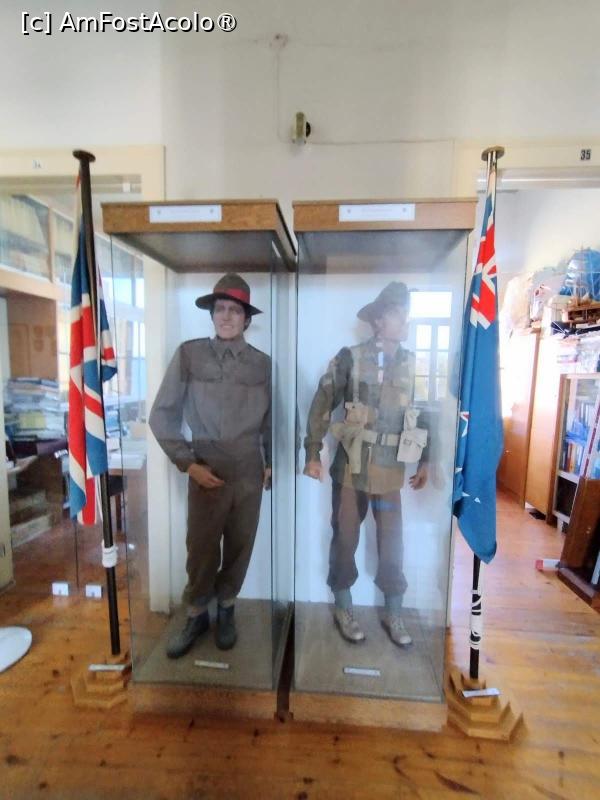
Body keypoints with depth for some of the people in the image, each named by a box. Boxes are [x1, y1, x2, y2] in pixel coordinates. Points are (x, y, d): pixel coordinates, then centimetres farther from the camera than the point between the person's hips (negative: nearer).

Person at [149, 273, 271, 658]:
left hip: (250, 472, 2)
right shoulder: (189, 354, -6)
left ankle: (226, 608, 40)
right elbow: (162, 415, -4)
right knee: (201, 547, 9)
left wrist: (271, 463, 6)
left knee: (240, 545, 14)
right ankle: (197, 614, 37)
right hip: (207, 471, -2)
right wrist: (188, 463, -9)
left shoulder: (262, 363, 0)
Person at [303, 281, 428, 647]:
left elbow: (422, 413, 12)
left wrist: (424, 460, 12)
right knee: (345, 538, 11)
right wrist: (313, 454, -9)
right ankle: (343, 607, 34)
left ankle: (394, 614, 36)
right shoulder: (351, 357, -7)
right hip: (352, 465, -3)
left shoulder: (413, 364, 5)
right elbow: (322, 406, -6)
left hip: (391, 469, 4)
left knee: (393, 543, 13)